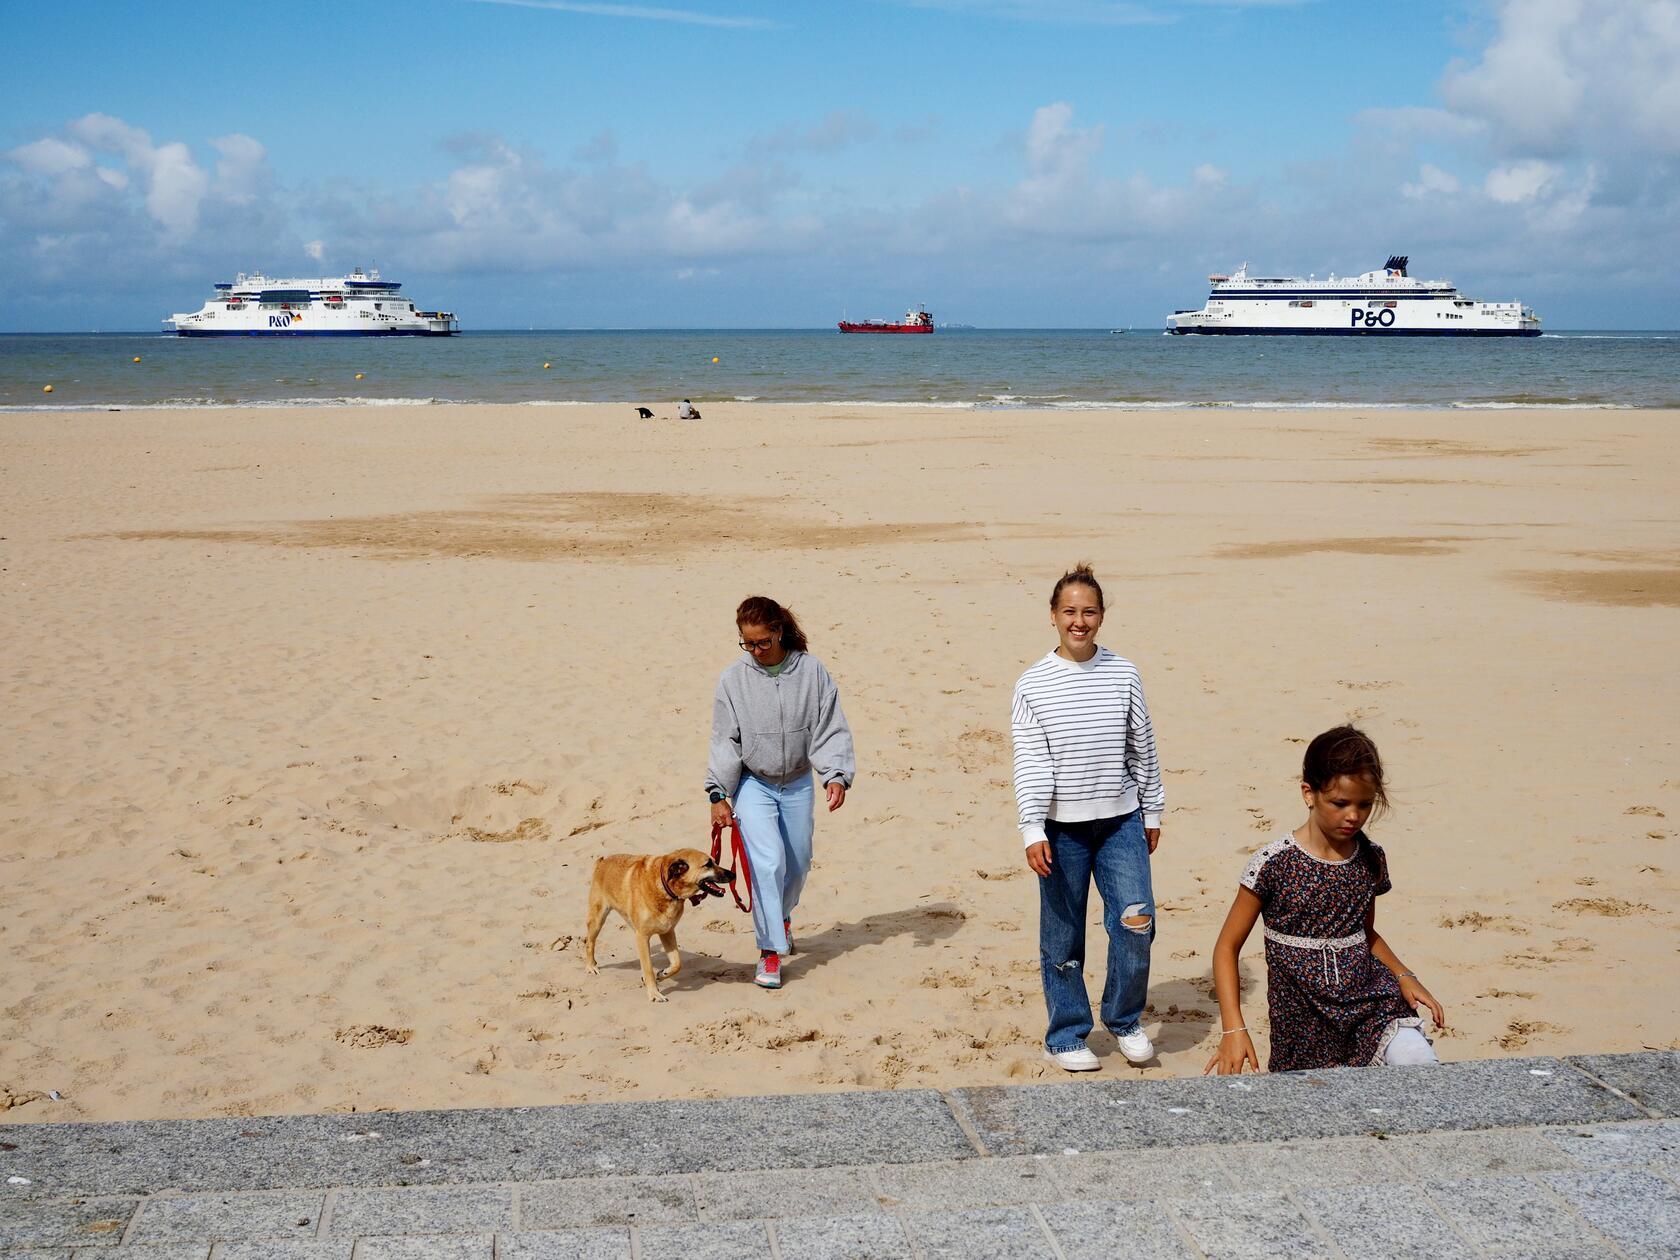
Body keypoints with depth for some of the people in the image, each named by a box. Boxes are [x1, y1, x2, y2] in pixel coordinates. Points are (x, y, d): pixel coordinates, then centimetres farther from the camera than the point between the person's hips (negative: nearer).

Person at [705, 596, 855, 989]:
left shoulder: (811, 671, -9)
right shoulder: (733, 679, -9)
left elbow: (830, 730, -6)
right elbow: (724, 741, -4)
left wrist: (836, 775, -18)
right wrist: (718, 794, -8)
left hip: (797, 785, 2)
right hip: (752, 784, -2)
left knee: (797, 864, 14)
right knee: (768, 862, -17)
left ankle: (781, 916, 45)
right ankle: (770, 951, -8)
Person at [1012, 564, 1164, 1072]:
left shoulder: (1124, 676, 1)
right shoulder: (1033, 685, -5)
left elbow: (1143, 749, 10)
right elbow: (1029, 764, -7)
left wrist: (1152, 811, 13)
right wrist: (1032, 831, -13)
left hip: (1121, 821, 2)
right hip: (1062, 828, -2)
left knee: (1136, 923, -6)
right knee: (1063, 938, 6)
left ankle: (1124, 1020, 16)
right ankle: (1066, 1036, 21)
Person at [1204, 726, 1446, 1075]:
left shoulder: (1371, 860, 2)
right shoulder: (1273, 864, -11)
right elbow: (1227, 947, -5)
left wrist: (1404, 977, 2)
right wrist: (1233, 1029, -14)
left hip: (1369, 1002, 2)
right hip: (1305, 1023, -2)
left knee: (1419, 1064, -23)